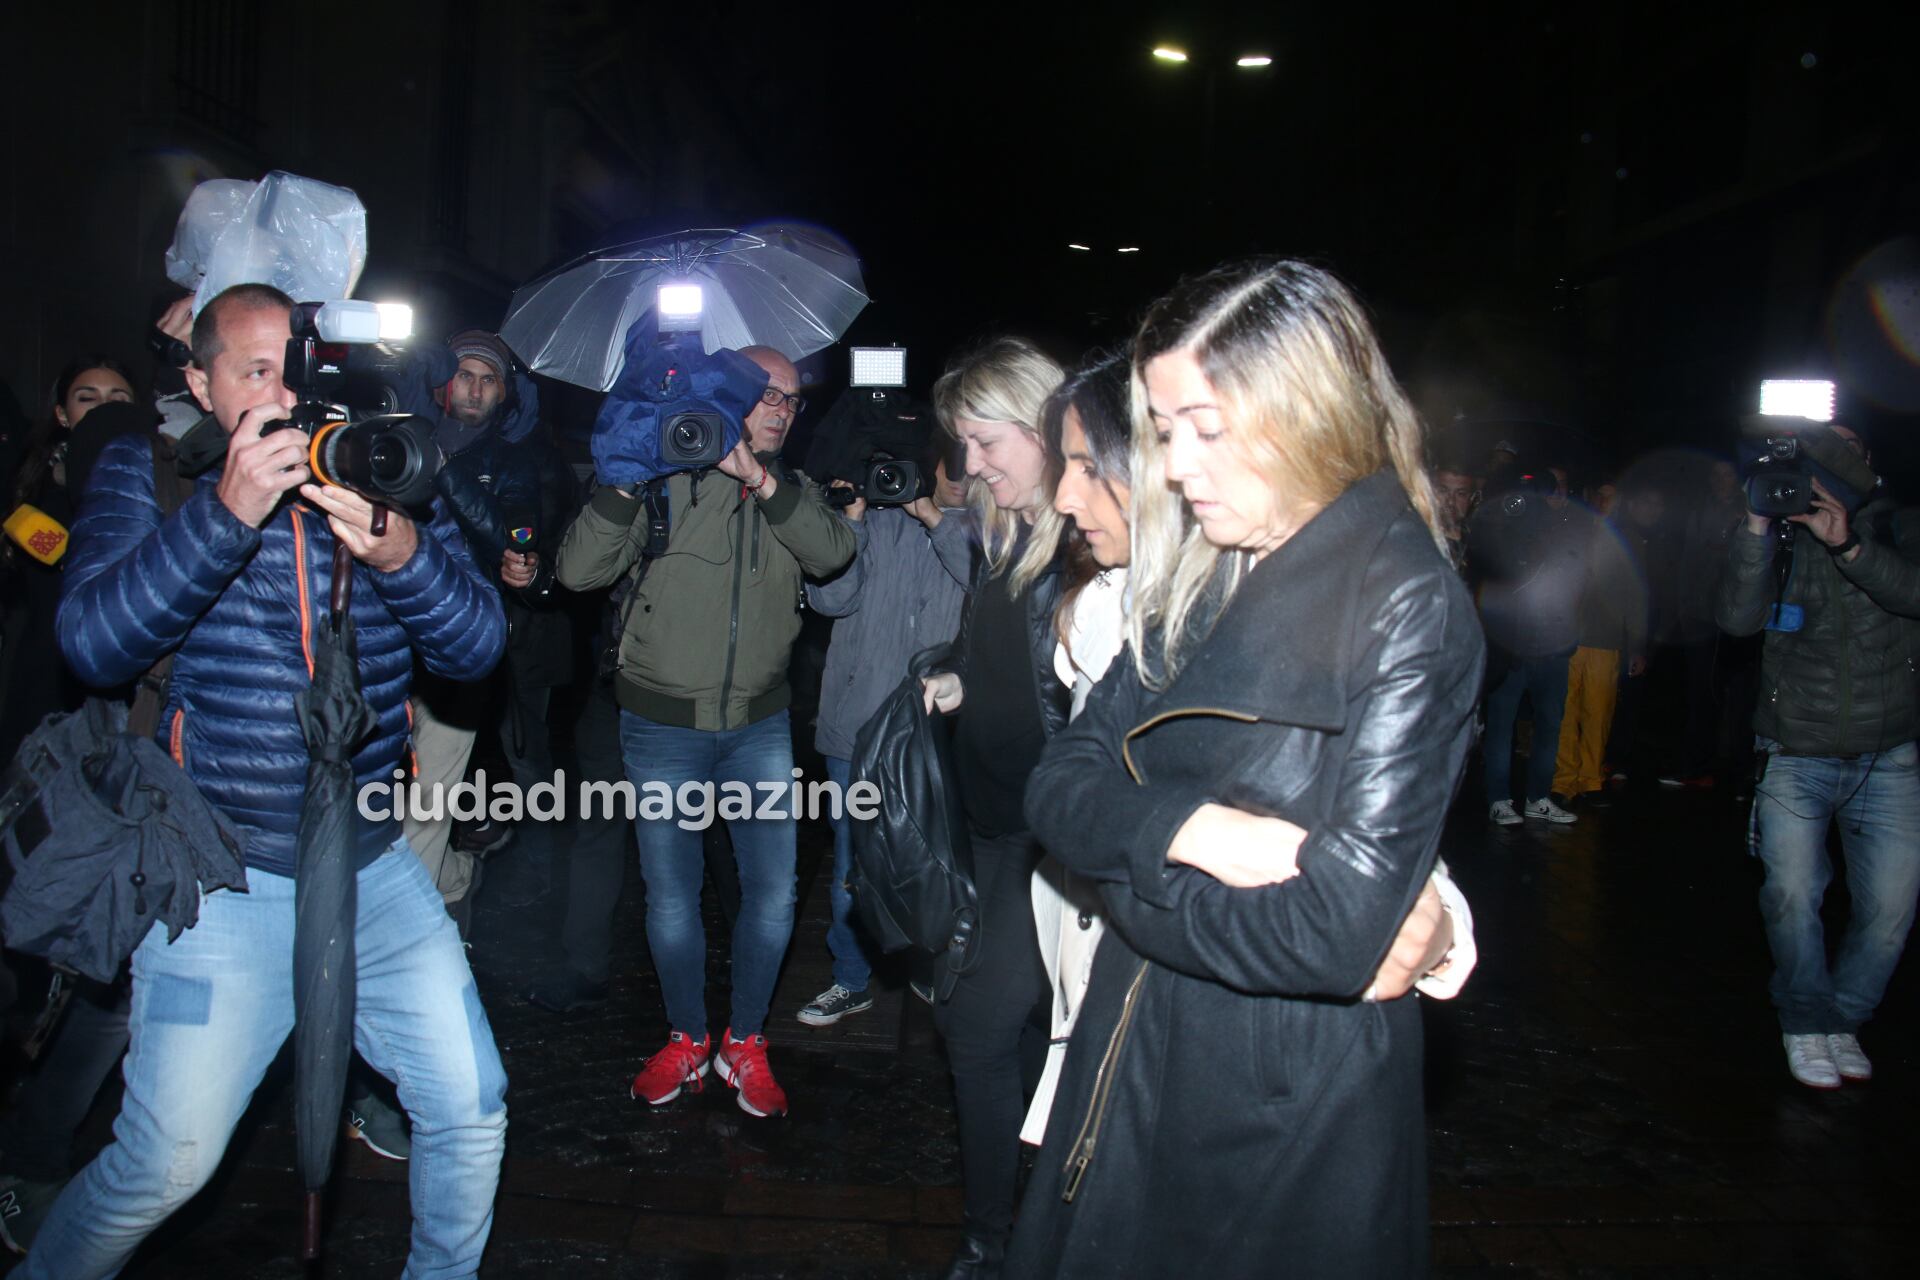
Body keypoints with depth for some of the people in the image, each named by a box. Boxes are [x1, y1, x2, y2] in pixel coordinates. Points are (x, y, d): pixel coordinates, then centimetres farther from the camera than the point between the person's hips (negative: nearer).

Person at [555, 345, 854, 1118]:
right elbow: (578, 571, -12)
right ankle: (686, 1039, 29)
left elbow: (833, 552, -14)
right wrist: (625, 485, -23)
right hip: (664, 724, -2)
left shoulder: (791, 493, 8)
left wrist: (761, 480, -23)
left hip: (759, 723, 3)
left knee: (773, 892, 3)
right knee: (671, 895, 7)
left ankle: (744, 1044, 24)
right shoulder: (664, 481, -3)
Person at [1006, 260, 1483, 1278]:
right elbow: (1060, 788, 0)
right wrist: (1189, 830, -19)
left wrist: (1132, 882, -11)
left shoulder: (1407, 604, -18)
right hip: (1132, 1068, 6)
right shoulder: (1194, 580, 3)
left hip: (1291, 1116, -6)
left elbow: (1331, 937, -25)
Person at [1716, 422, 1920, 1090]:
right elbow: (1737, 616, -13)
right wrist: (1756, 526, -21)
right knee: (1792, 894, -6)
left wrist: (1848, 544, -29)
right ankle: (1807, 1021, 16)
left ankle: (1845, 1017, 23)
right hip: (1794, 758, 0)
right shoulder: (1782, 539, 4)